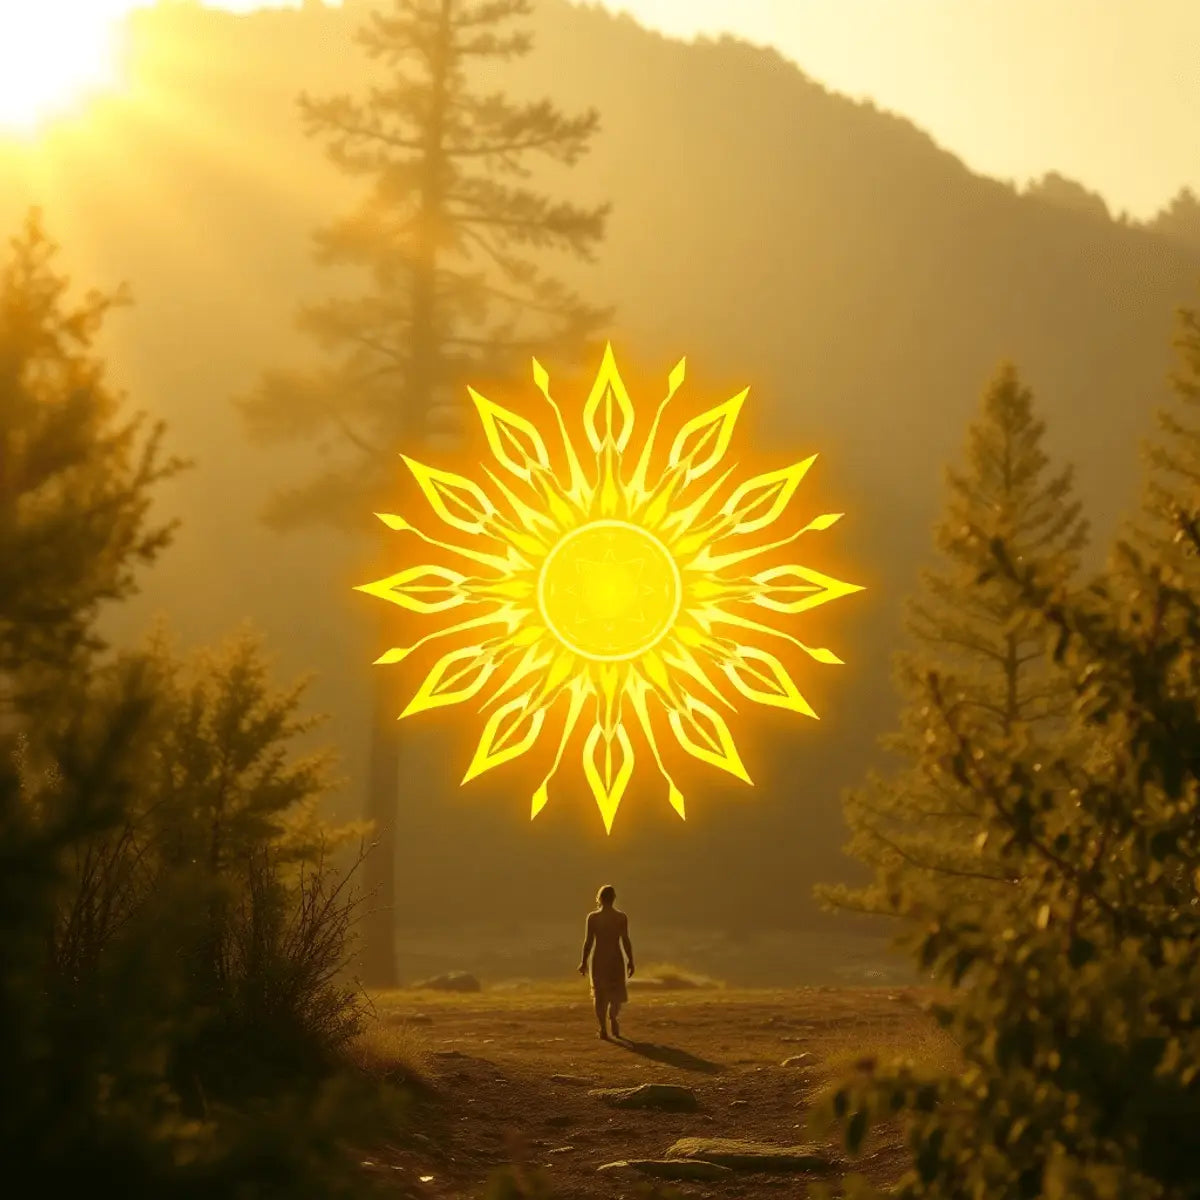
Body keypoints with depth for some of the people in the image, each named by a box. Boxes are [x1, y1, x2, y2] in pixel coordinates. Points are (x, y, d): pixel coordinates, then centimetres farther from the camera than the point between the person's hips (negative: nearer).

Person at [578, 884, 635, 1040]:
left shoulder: (593, 917, -4)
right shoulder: (621, 917, -4)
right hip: (616, 959, -1)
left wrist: (583, 962, 4)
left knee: (600, 994, 9)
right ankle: (613, 1017, -11)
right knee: (617, 992, 13)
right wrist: (630, 961, 2)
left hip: (598, 959, 1)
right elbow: (625, 941, -5)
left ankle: (603, 1026, -1)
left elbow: (588, 941, -4)